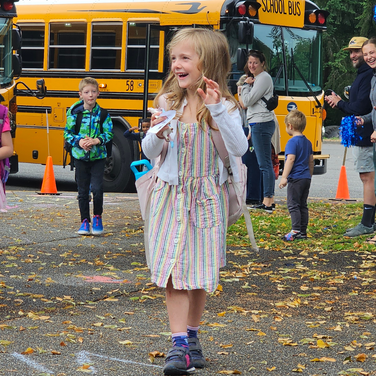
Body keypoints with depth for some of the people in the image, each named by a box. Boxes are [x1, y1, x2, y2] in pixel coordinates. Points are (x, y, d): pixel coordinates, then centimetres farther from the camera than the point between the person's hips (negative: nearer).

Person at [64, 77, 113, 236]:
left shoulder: (102, 113, -3)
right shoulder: (74, 112, -4)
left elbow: (109, 134, -2)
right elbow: (67, 133, 1)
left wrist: (97, 140, -19)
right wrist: (79, 141, -16)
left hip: (98, 156, -1)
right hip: (80, 156, 1)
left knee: (97, 188, -10)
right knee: (83, 190, 7)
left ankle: (97, 218, 11)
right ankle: (85, 221, 18)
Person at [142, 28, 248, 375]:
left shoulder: (224, 107, -7)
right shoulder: (168, 103, 1)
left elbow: (239, 148, -21)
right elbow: (150, 152, 5)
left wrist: (217, 110, -28)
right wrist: (156, 132, -17)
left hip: (208, 198, -1)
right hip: (172, 196, 2)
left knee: (200, 271, 8)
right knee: (173, 269, -7)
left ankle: (192, 335, 26)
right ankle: (179, 345, -8)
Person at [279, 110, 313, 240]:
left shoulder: (292, 142, -11)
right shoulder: (307, 142, 15)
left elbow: (290, 159, -21)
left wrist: (284, 177, -23)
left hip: (296, 178, -8)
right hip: (306, 178, 8)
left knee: (293, 204, -6)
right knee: (303, 205, 11)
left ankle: (296, 231, -13)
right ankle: (303, 232, 12)